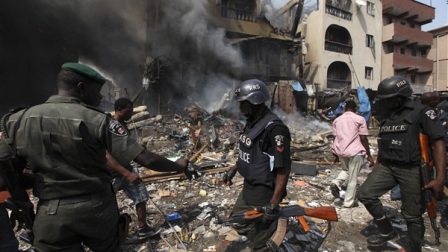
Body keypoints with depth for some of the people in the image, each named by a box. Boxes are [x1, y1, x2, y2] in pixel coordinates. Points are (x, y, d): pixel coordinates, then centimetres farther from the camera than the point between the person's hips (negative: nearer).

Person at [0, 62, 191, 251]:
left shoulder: (19, 120, -3)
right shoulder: (97, 121, -15)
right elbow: (145, 159, -19)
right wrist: (178, 166, -4)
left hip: (50, 214, 2)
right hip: (97, 208, -1)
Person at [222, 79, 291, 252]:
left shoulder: (274, 128, -26)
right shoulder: (251, 122, 3)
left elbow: (283, 169, -25)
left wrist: (274, 204, -23)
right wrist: (233, 169, 19)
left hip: (264, 193, -9)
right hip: (248, 188, 9)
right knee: (238, 222, 26)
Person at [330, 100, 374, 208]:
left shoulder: (337, 120, 9)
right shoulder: (360, 119, -2)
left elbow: (335, 138, 11)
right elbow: (363, 138, -5)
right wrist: (369, 155, 2)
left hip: (340, 151, 4)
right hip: (355, 151, -4)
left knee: (346, 170, 28)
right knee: (353, 178, 7)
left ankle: (336, 183, 3)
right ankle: (349, 202, 15)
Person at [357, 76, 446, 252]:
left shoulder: (421, 112, -9)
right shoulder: (388, 115, 10)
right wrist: (375, 169, 20)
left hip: (411, 170, -5)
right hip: (386, 167, 6)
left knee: (412, 215, 6)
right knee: (365, 194, -6)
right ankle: (386, 231, 15)